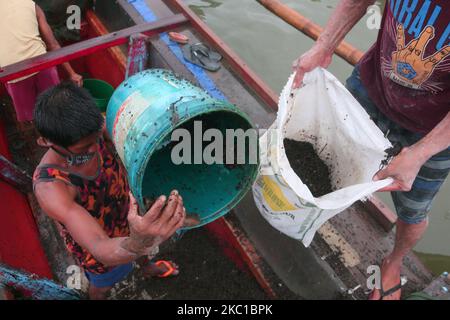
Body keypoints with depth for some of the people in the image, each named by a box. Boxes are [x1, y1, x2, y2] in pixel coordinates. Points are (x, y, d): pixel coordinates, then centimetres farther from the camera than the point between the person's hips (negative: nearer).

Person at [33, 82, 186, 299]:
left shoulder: (93, 132, -29)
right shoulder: (50, 187, -44)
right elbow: (102, 251, -51)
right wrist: (139, 243, -73)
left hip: (125, 216, 5)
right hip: (98, 244, -4)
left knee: (143, 247, 36)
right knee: (103, 284, 30)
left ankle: (148, 268, 72)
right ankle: (97, 297, 67)